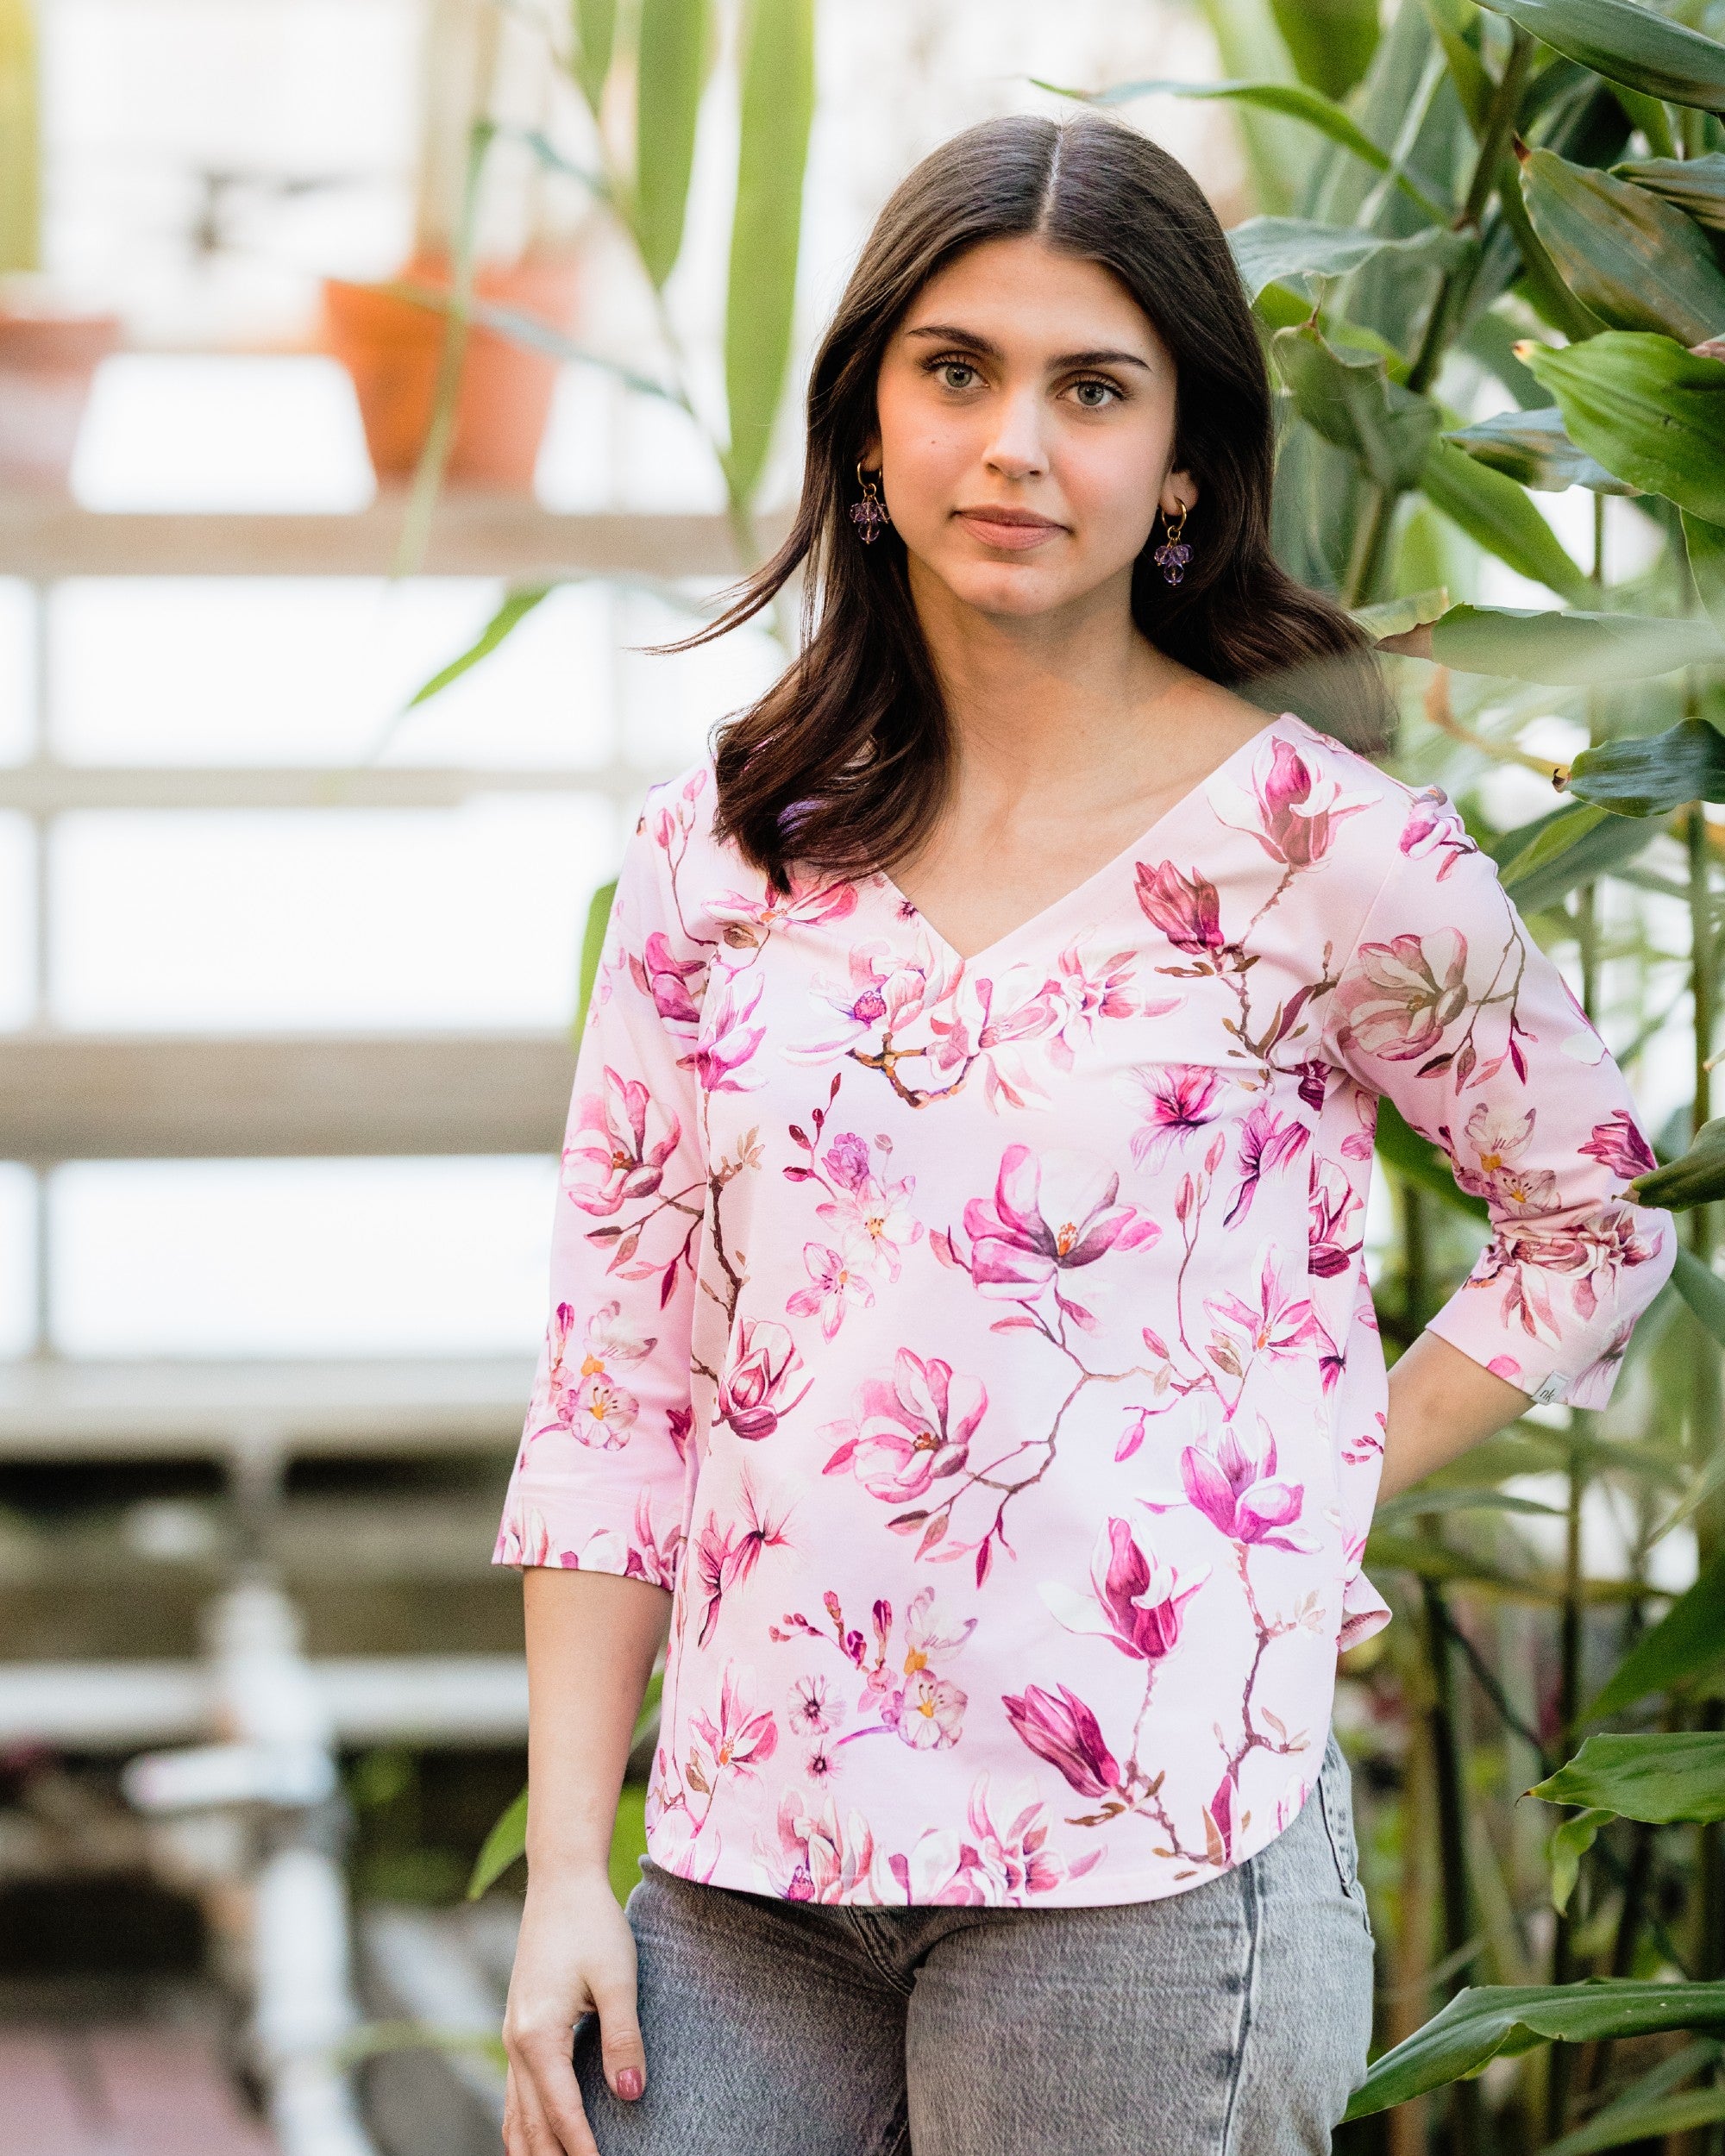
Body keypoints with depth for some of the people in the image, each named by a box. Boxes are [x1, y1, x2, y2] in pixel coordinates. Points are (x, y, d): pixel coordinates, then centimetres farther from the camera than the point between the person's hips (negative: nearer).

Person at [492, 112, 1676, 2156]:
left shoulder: (1331, 858, -4)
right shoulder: (717, 856, 6)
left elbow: (1605, 1218, 10)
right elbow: (614, 1368, 7)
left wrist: (1314, 1505, -1)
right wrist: (564, 1869, 2)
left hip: (1134, 1877, -3)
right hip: (740, 1856, 3)